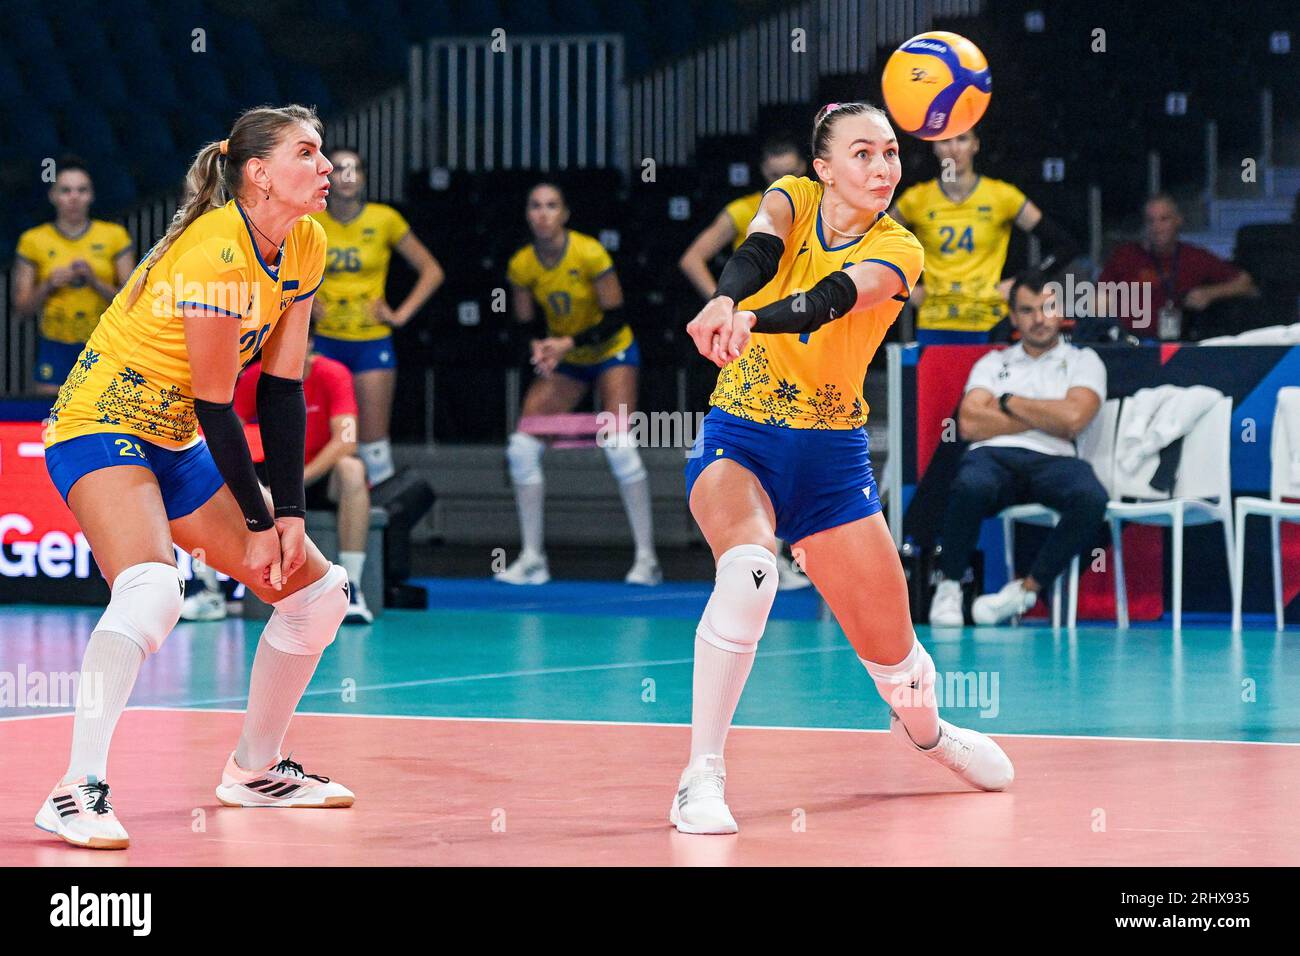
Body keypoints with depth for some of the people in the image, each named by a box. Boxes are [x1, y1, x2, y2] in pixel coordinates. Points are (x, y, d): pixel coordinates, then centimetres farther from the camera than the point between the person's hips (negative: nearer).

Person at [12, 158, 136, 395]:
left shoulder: (114, 236, 5)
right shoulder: (33, 240, 5)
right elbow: (21, 306, 7)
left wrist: (95, 282, -11)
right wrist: (48, 285, -10)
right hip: (55, 347, 0)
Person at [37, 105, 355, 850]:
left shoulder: (306, 247, 0)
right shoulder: (216, 252, -25)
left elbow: (283, 388, 3)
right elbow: (213, 404, -21)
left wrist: (290, 511, -3)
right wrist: (259, 521, -13)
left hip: (176, 445, 9)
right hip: (101, 426, -9)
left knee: (318, 589, 9)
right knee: (152, 589, -35)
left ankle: (255, 770, 25)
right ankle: (77, 793, -35)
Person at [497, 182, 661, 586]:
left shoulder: (589, 254, -24)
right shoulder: (521, 265, -11)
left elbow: (616, 317, -20)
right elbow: (525, 322, 0)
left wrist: (568, 343, -29)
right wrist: (540, 348, -21)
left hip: (611, 353, -5)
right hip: (564, 360, 5)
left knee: (619, 447, -21)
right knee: (521, 448, -9)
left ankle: (646, 558, -11)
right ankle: (532, 558, 0)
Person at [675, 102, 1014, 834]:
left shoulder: (898, 251, -9)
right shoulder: (792, 200, -4)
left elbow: (829, 300, -30)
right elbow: (757, 254, -27)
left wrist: (752, 320, -51)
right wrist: (725, 301, -51)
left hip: (832, 455, 1)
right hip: (739, 438, -1)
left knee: (893, 653, 6)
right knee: (749, 569, -33)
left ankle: (925, 728, 44)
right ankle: (702, 779, -27)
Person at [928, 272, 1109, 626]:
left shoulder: (1083, 361, 19)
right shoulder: (992, 363, 24)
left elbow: (1073, 418, -2)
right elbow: (969, 424, 5)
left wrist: (1008, 402, 6)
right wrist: (1046, 418, 4)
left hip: (1052, 461, 0)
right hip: (993, 456, 0)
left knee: (1091, 498, -37)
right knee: (971, 486, -39)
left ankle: (1026, 589, -23)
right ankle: (949, 587, -17)